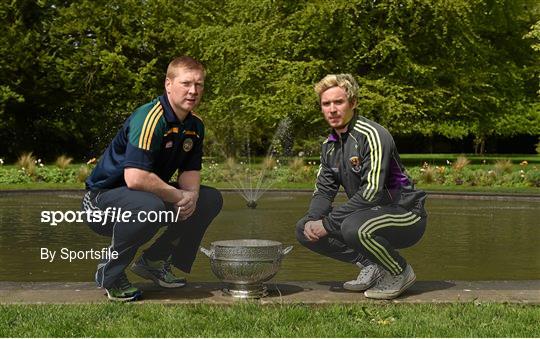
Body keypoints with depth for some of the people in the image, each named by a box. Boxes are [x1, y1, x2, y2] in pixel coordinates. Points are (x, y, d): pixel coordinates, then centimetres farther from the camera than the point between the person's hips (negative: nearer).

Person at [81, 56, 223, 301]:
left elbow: (191, 170, 10)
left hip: (152, 193, 9)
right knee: (148, 206, -40)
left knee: (211, 199, 4)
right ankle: (110, 274, -14)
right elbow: (135, 178, -35)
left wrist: (191, 195, -14)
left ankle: (154, 262, 11)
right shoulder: (148, 119, -26)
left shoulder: (195, 125, 3)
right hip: (103, 198, -9)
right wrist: (178, 196, -24)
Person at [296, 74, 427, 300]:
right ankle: (371, 266, 4)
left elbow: (372, 191, -28)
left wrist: (327, 223, -25)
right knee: (304, 229, -2)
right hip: (368, 214, 8)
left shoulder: (372, 135, -20)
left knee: (354, 227, -38)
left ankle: (400, 272, -9)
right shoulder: (330, 145, 7)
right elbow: (324, 190, 10)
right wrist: (312, 220, -13)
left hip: (406, 216, -8)